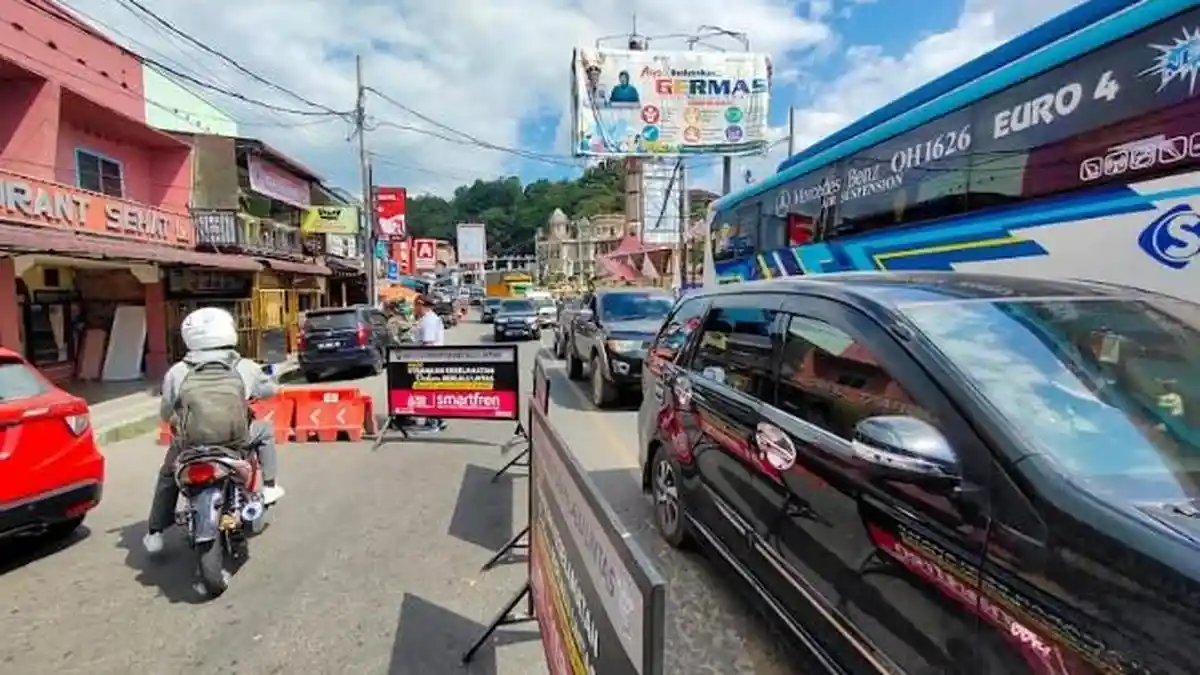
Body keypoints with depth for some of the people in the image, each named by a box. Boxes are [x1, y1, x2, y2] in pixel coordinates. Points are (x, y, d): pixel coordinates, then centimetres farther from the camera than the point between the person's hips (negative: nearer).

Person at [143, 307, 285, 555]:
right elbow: (272, 389, 15)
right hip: (236, 441, -2)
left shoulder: (177, 373, 0)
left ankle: (154, 533, 36)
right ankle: (269, 487, 30)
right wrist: (252, 393, 38)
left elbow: (165, 414, 8)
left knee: (167, 475, 34)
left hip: (191, 445, 2)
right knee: (265, 431, 30)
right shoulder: (245, 368, -2)